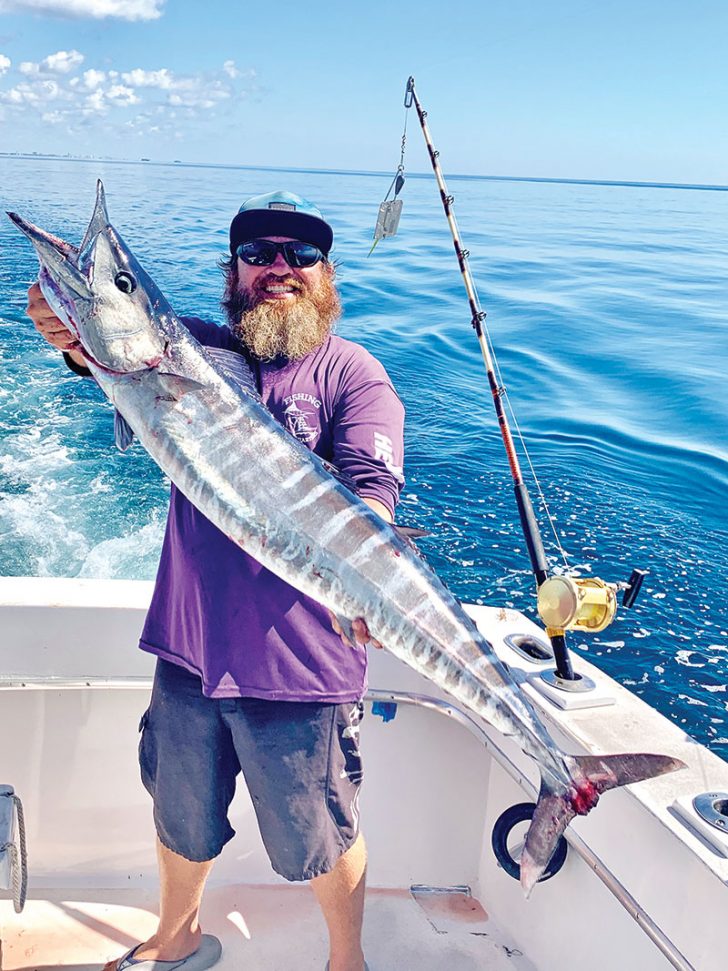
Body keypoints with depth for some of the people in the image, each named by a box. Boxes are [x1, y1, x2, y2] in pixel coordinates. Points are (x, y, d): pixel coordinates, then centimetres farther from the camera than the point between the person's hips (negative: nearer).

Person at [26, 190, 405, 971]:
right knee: (180, 818, 25)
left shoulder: (353, 374, -6)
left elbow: (370, 495, -18)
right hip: (189, 649, 4)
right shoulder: (195, 347, 4)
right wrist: (77, 334, -36)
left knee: (319, 841, 15)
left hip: (298, 667, -4)